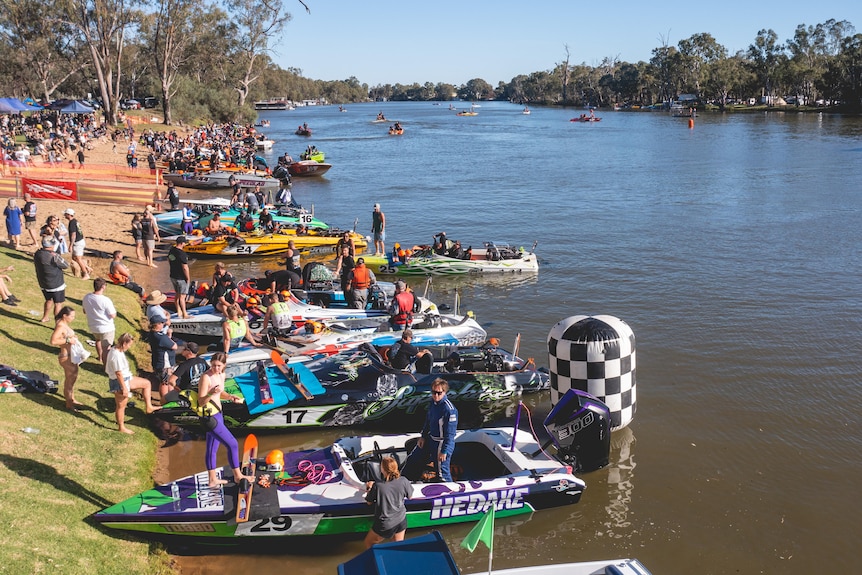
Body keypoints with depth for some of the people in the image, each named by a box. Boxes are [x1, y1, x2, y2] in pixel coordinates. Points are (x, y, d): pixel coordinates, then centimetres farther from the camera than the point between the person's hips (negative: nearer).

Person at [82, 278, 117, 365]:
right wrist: (114, 309, -1)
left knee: (98, 339, 34)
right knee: (106, 348, 6)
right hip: (106, 328, -7)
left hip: (92, 326, 7)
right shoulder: (106, 300, -27)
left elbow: (84, 311, 8)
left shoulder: (86, 297, -8)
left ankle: (100, 357, 51)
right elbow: (113, 315, -20)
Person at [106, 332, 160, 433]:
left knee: (147, 383, 15)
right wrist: (124, 389, -21)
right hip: (119, 382, -10)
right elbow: (118, 374, -27)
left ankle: (149, 407, 20)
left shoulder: (115, 349, 1)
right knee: (121, 406, 8)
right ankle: (121, 428, 25)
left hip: (127, 378, 10)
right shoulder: (117, 356, -30)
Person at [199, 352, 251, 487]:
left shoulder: (222, 375, 5)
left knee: (212, 449, 18)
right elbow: (201, 402, -19)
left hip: (218, 415, 8)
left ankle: (213, 479, 29)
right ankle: (238, 476, 9)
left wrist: (230, 397, 3)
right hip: (210, 417, -8)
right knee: (232, 444, -5)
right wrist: (211, 393, -36)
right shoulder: (206, 377, -20)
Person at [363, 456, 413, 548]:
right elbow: (410, 496, 2)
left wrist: (369, 488, 8)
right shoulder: (403, 481, -17)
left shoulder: (377, 486, -26)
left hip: (385, 525, -4)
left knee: (368, 543, 21)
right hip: (401, 520, 4)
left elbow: (369, 502, -8)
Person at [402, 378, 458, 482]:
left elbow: (450, 433, -23)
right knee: (412, 459, 23)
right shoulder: (433, 402, -3)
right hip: (430, 439, 9)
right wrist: (423, 436, 14)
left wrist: (444, 451, -20)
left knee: (442, 473, -1)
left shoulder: (449, 410, -28)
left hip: (442, 443, -9)